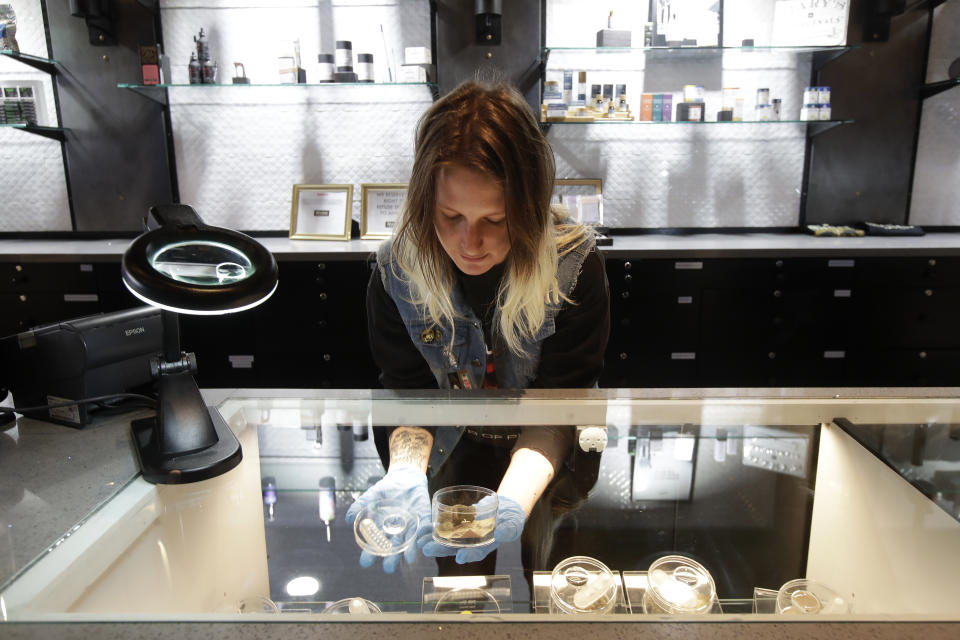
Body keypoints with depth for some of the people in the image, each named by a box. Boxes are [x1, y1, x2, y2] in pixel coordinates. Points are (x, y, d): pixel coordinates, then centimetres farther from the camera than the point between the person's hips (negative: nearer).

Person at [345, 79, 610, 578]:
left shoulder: (573, 264, -23)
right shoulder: (396, 270, -17)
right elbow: (408, 392, -13)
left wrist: (514, 500, -39)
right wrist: (405, 472, -34)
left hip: (549, 460, 0)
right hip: (453, 448, 1)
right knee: (459, 577, -10)